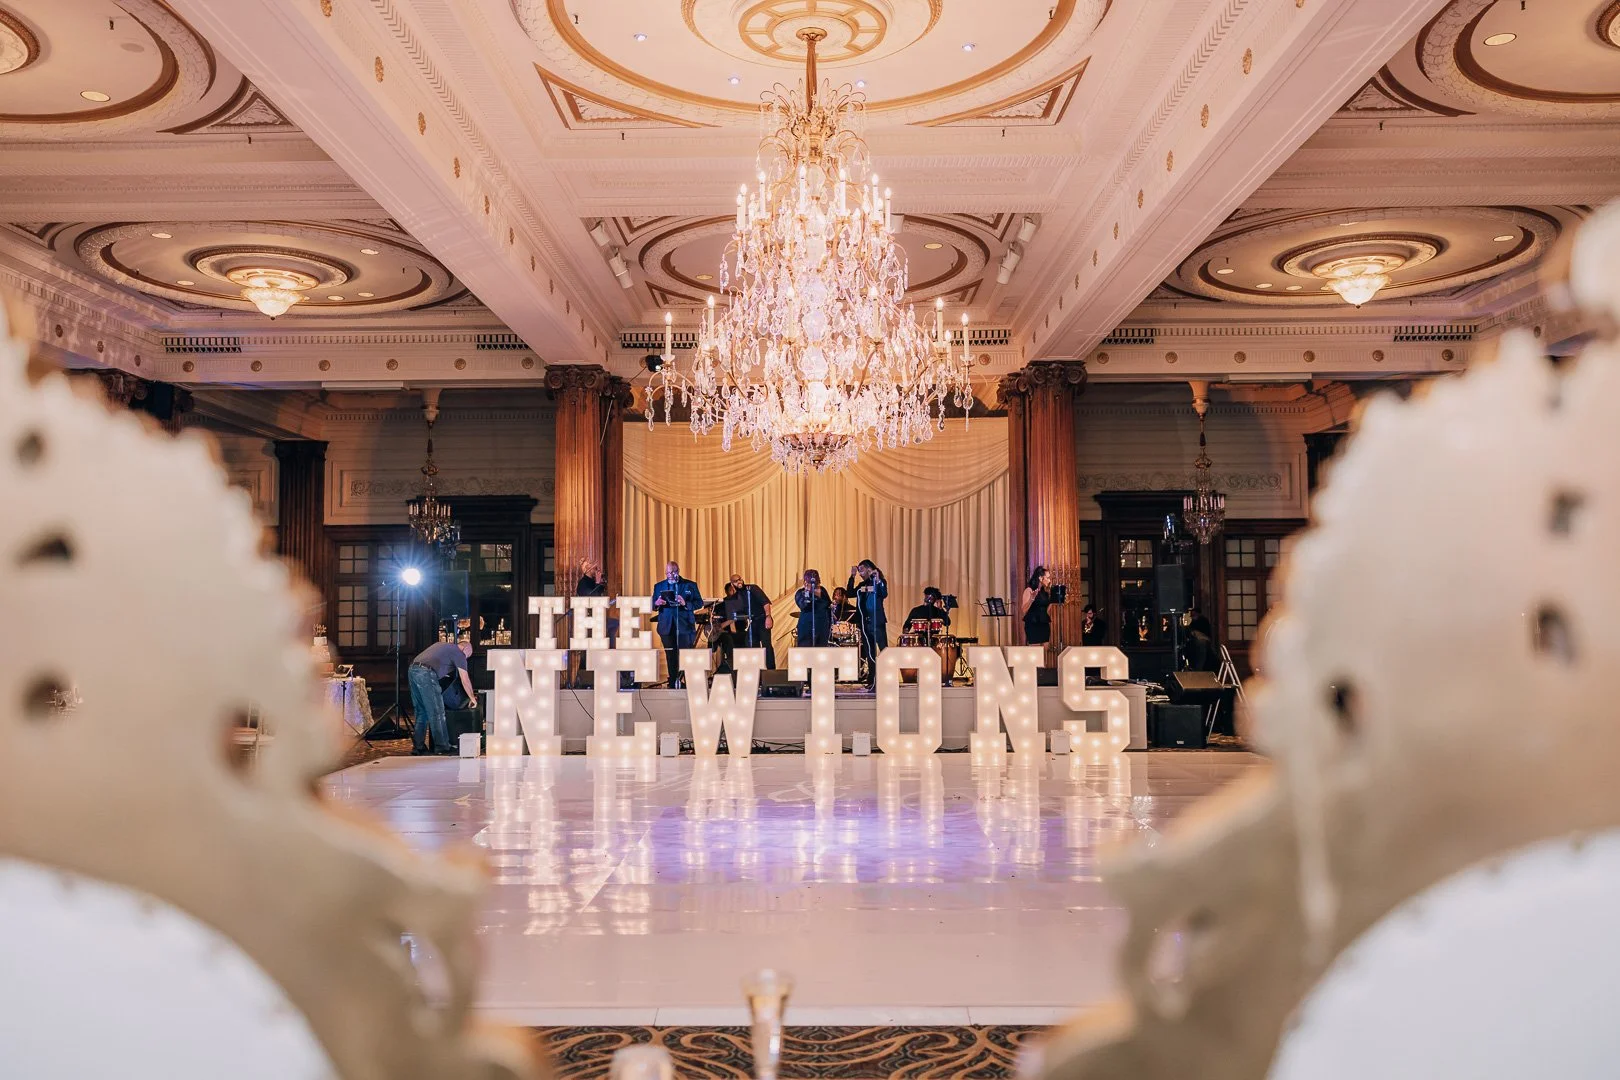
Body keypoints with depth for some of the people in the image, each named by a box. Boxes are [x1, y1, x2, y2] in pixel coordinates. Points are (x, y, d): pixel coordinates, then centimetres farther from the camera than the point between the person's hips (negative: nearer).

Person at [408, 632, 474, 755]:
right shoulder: (459, 654, 7)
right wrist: (472, 698, 22)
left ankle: (418, 746, 18)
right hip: (426, 674, -8)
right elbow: (465, 681, 9)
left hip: (412, 670, 8)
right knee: (437, 713, 1)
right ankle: (442, 746, 5)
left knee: (421, 711, 16)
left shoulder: (441, 644, 29)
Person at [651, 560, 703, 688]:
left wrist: (685, 603, -19)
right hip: (667, 627, 3)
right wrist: (657, 604, -15)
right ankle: (673, 683, 12)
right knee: (671, 657, 6)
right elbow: (653, 605, 10)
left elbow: (699, 603, -1)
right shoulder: (659, 586, 12)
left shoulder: (690, 585, 5)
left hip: (685, 626, -3)